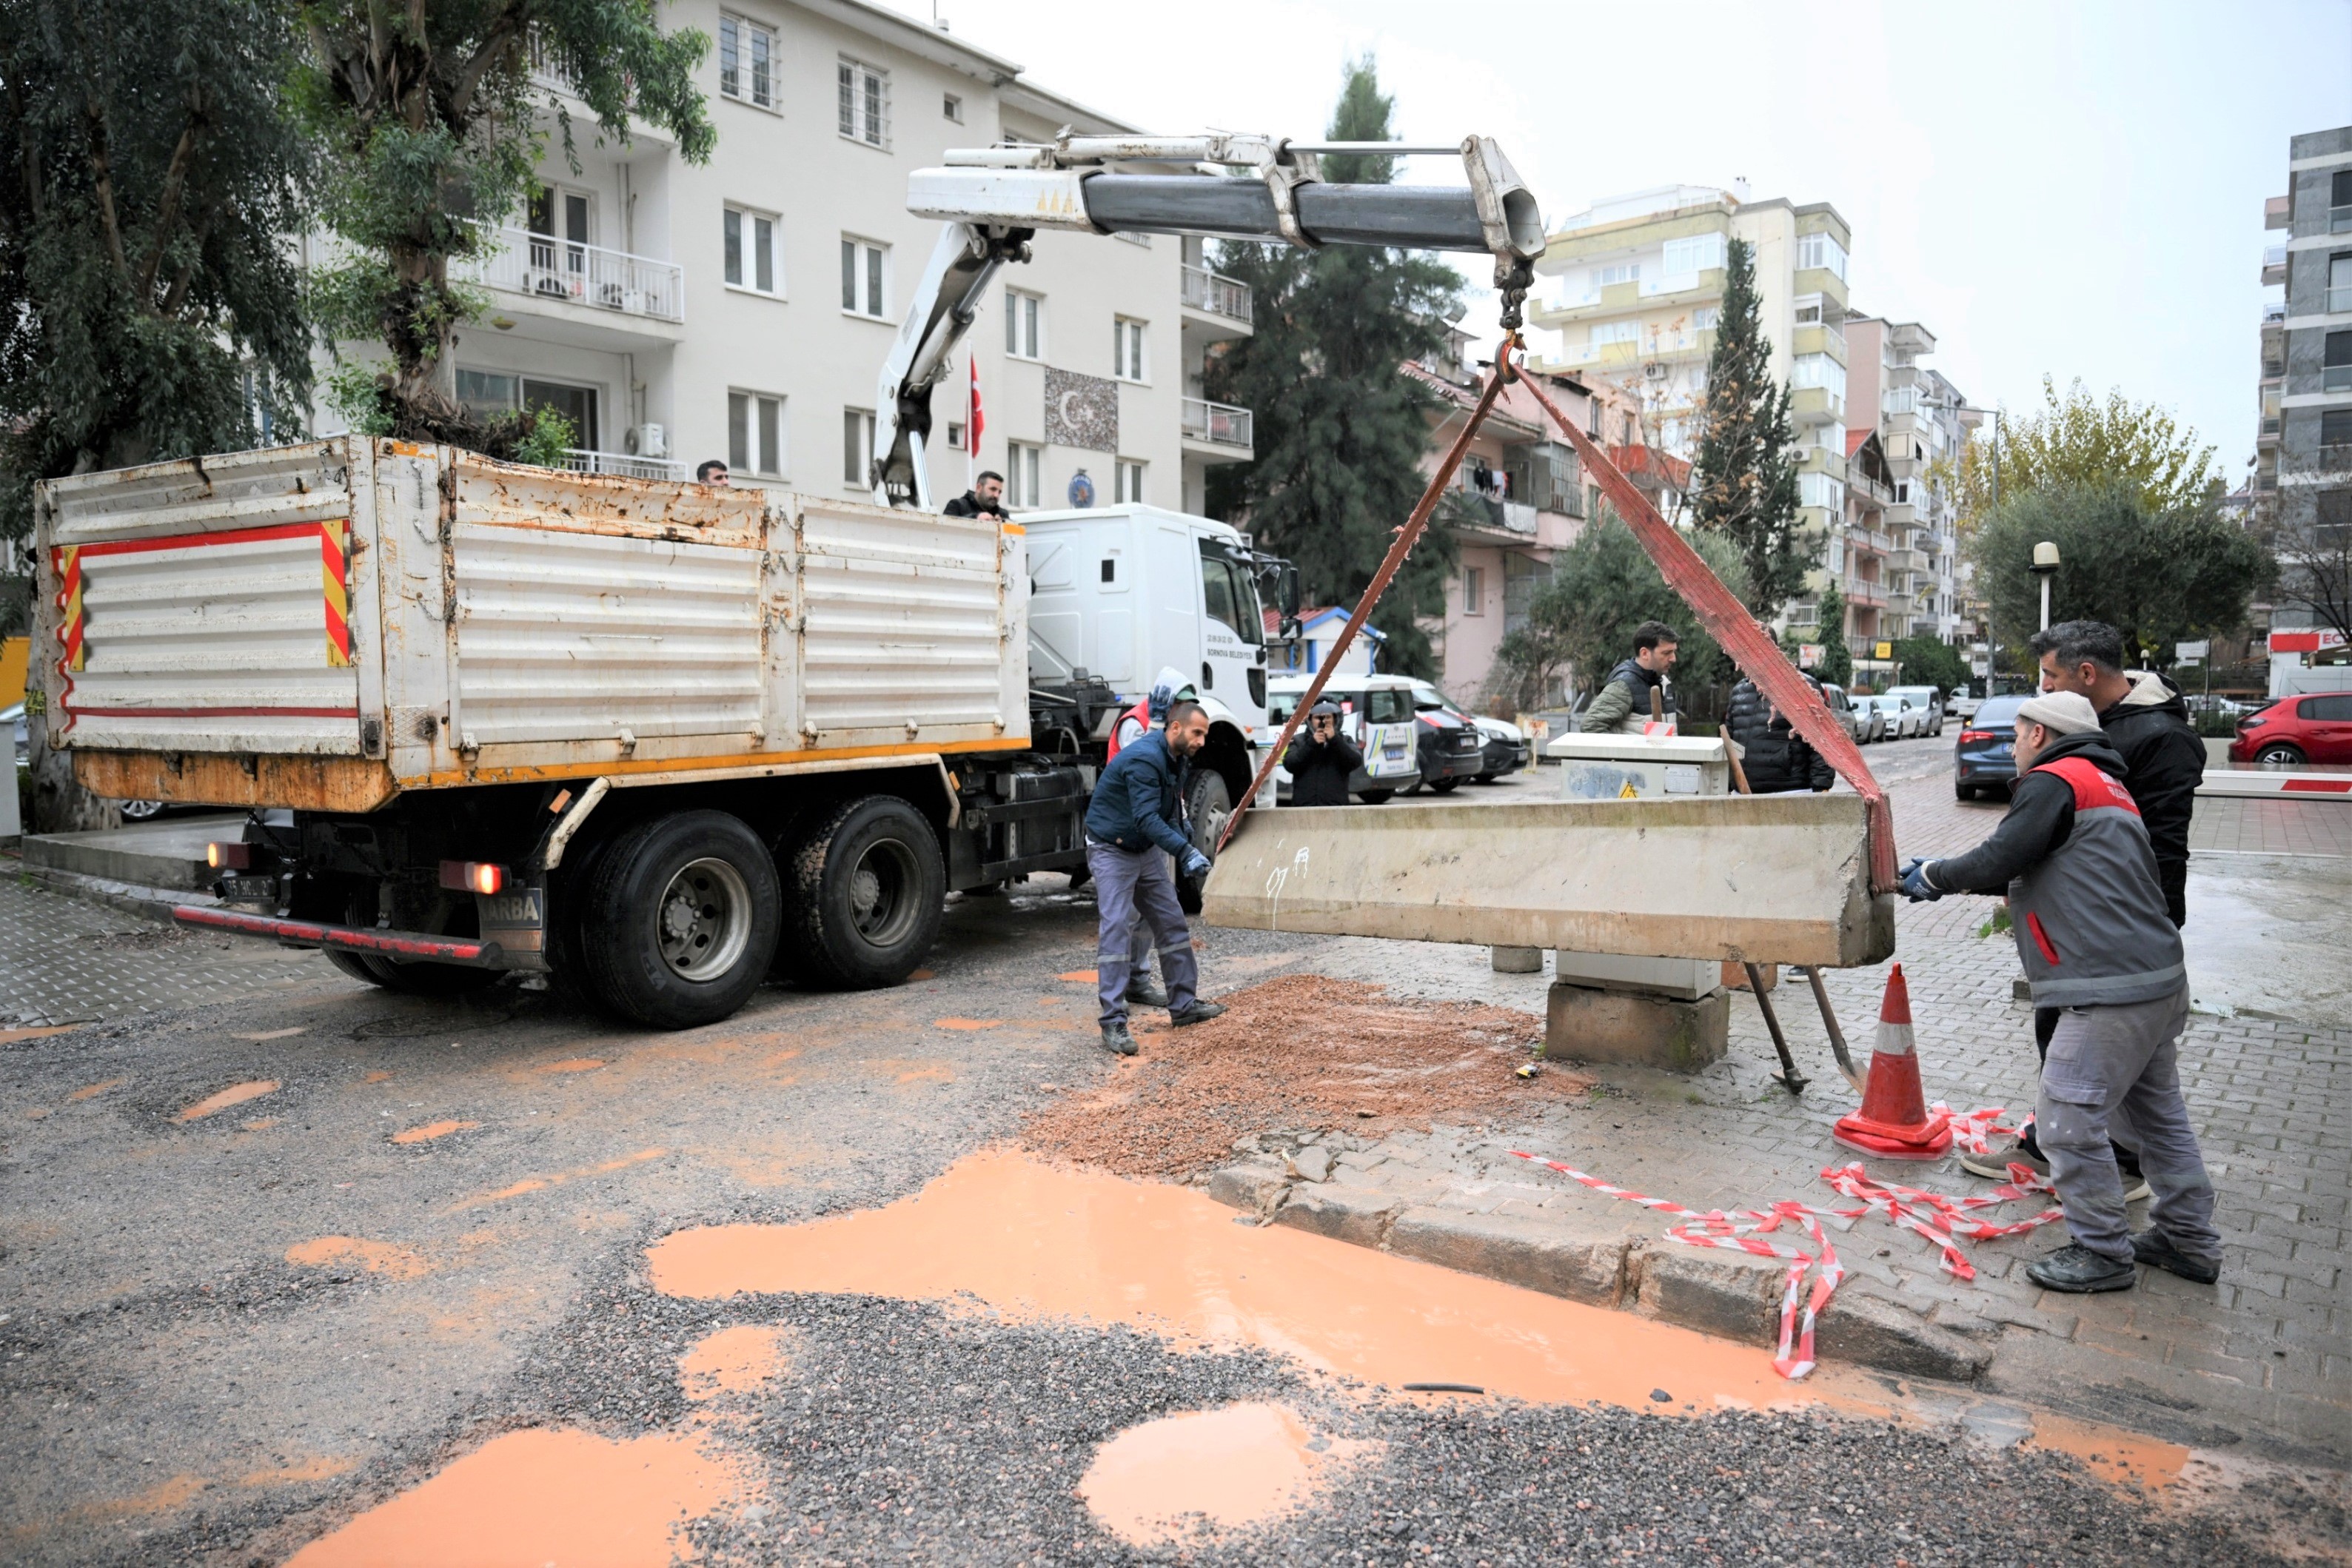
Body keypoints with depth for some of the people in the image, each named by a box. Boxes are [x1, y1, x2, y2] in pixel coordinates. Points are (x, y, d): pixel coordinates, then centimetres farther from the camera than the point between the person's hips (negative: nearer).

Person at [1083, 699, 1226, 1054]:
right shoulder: (1144, 759, -27)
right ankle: (1113, 1023, -14)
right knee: (1114, 929, -14)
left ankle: (1184, 1005, 22)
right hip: (1112, 850, -9)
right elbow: (1147, 819, -36)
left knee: (1172, 924, 10)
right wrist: (1186, 852, -44)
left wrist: (1183, 846, 8)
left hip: (1147, 849, 9)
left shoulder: (1178, 760, 2)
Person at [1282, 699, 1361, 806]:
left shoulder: (1345, 741, 15)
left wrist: (1335, 740, -12)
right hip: (1304, 807, 0)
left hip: (1336, 806, 1)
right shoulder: (1298, 740, 12)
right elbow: (1289, 764, -4)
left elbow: (1356, 762, -4)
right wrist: (1311, 743, -11)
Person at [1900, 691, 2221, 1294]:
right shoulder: (2105, 786, 24)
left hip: (2111, 990, -11)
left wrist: (1934, 875, 1)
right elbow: (2024, 873, 27)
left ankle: (2102, 1253, 7)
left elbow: (1999, 861, -16)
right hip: (2160, 978, 11)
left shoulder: (2054, 781, -9)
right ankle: (2188, 1239, 30)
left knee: (2067, 1120, -3)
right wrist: (1940, 876, 25)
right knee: (2155, 1111, 20)